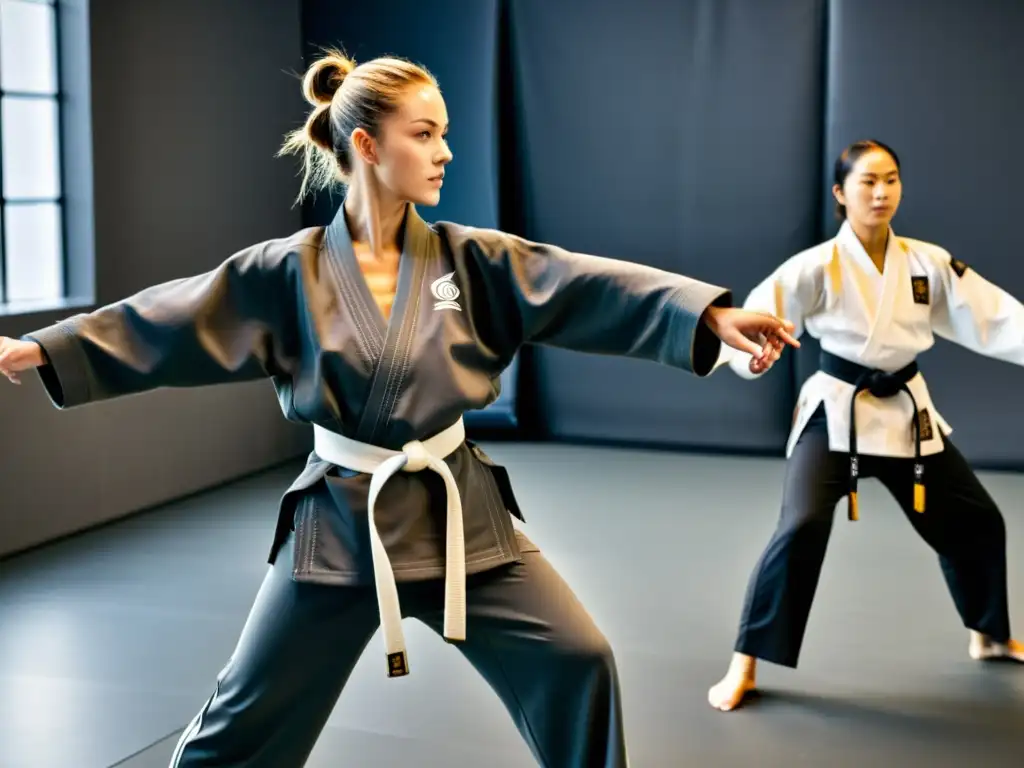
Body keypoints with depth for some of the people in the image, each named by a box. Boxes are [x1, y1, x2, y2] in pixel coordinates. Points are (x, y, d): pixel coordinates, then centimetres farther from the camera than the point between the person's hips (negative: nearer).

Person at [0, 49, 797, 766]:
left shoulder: (473, 260, -4)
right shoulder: (289, 272, -6)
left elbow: (591, 287, -13)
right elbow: (170, 320, -5)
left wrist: (712, 314, -24)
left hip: (456, 512, 2)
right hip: (339, 521, -1)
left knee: (576, 660, -2)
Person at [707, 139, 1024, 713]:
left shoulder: (929, 263, -1)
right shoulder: (818, 267, -13)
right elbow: (761, 314, -26)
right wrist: (736, 348, -48)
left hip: (907, 412, 5)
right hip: (837, 412, -5)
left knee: (975, 521, 14)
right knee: (802, 530, -22)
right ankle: (745, 665, -8)